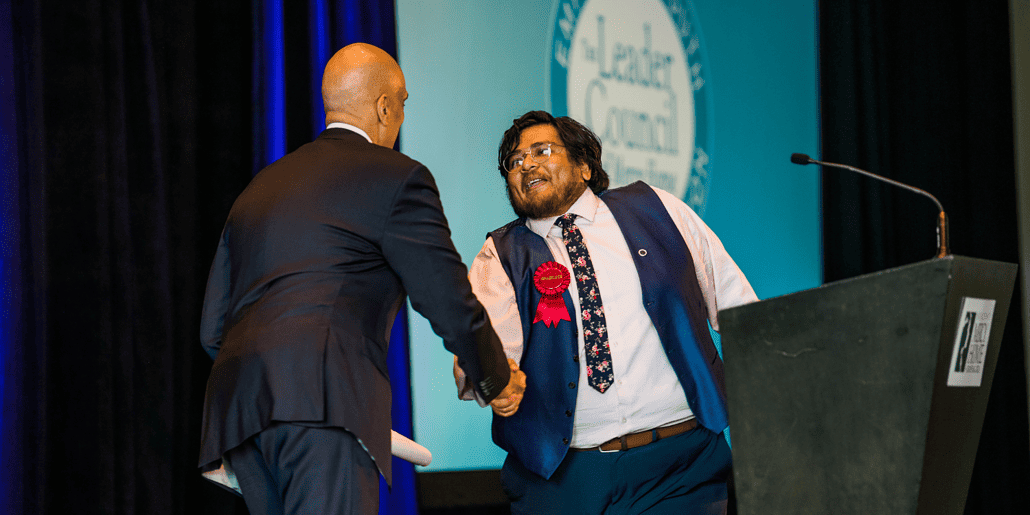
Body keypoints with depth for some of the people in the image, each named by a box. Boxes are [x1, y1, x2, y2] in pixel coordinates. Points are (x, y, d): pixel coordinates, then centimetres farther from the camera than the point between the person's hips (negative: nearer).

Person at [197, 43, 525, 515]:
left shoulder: (260, 187, 26)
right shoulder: (396, 178, 5)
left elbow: (213, 329, 26)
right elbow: (452, 307, 4)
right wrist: (497, 382, 21)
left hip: (237, 406, 7)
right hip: (327, 401, -7)